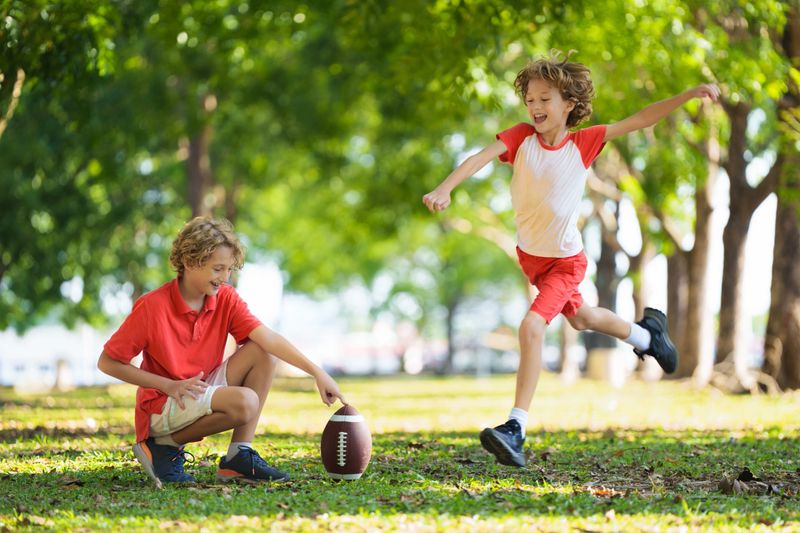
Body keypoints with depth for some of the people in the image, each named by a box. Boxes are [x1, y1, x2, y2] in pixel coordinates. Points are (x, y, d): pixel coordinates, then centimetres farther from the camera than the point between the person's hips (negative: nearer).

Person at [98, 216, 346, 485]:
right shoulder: (151, 307, -18)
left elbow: (267, 338, -14)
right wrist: (168, 385, -19)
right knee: (245, 402, -29)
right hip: (161, 407, -7)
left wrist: (317, 372, -27)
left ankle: (239, 457, -8)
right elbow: (107, 362, -14)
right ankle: (165, 447, -9)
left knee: (262, 354, -9)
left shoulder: (225, 298, -4)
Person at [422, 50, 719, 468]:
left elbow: (640, 120, -14)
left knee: (532, 326, -24)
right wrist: (444, 189, -47)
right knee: (580, 318, 27)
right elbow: (480, 157, -30)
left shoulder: (584, 143, -16)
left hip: (565, 261, -5)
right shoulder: (521, 137, -14)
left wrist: (690, 94, -19)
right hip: (529, 255, 5)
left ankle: (515, 428, -23)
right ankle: (645, 334, 57)